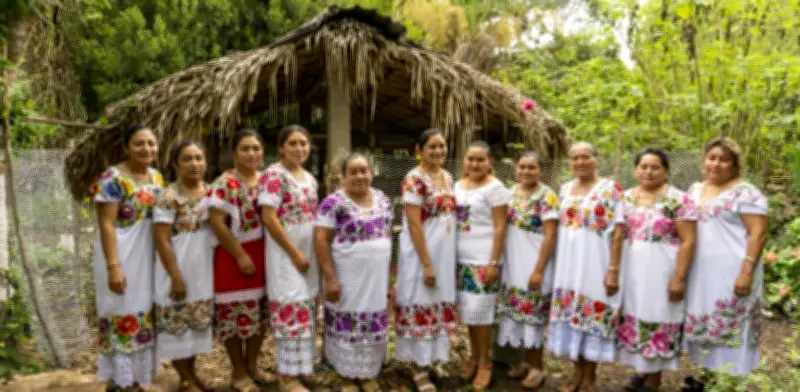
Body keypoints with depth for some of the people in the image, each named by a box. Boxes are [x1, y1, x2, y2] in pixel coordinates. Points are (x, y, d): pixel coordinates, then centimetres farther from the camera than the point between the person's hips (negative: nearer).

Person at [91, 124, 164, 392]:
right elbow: (106, 225, -18)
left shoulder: (157, 177, 7)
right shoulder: (113, 178, -14)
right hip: (122, 256, -7)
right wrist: (113, 266, -24)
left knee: (144, 314, 14)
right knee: (123, 314, 1)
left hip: (148, 256, 7)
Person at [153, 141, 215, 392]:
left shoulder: (211, 191, 6)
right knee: (178, 324, 4)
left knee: (198, 323, 15)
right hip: (179, 269, -7)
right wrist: (176, 277, -19)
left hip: (204, 269, 7)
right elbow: (161, 240, -17)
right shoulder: (169, 197, -14)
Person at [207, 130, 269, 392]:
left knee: (260, 312, 13)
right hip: (234, 257, -6)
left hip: (264, 255, 6)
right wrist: (240, 255, -16)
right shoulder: (225, 183, -10)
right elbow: (217, 223, -15)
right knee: (236, 313, 2)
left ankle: (251, 365, 29)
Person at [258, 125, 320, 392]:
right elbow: (269, 219, -18)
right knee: (291, 308, -4)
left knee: (305, 307, 13)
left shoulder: (310, 178, 12)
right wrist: (295, 253, -17)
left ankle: (297, 364, 27)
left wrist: (308, 254, 11)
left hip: (309, 253, 8)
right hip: (284, 253, -8)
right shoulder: (274, 175, -13)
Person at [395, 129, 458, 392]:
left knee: (440, 305, 14)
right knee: (420, 306, 2)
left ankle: (431, 358, 30)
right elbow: (414, 225, -19)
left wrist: (447, 257, 12)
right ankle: (418, 367, 15)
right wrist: (427, 263, -20)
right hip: (421, 253, -8)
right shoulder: (414, 179, -15)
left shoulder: (448, 177, 9)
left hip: (446, 252, 8)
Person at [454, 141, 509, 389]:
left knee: (480, 310, 0)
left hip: (483, 259, -6)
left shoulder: (495, 187, -9)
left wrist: (494, 262, -16)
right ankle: (473, 356, 26)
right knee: (467, 309, 11)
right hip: (461, 258, 6)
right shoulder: (458, 186, 10)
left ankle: (484, 362, 15)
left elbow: (500, 227, -12)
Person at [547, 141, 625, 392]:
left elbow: (618, 232, -11)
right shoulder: (565, 190, 10)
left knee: (593, 314, 2)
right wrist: (556, 264, 10)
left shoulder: (610, 189, -6)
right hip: (568, 263, 5)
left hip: (595, 262, -5)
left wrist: (613, 269, -16)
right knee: (570, 315, 9)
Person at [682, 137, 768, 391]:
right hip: (700, 273, 7)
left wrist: (746, 273, -21)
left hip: (731, 274, -6)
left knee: (729, 329, 0)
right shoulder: (695, 190, 12)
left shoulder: (745, 192, -7)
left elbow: (759, 234, -13)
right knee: (703, 326, 13)